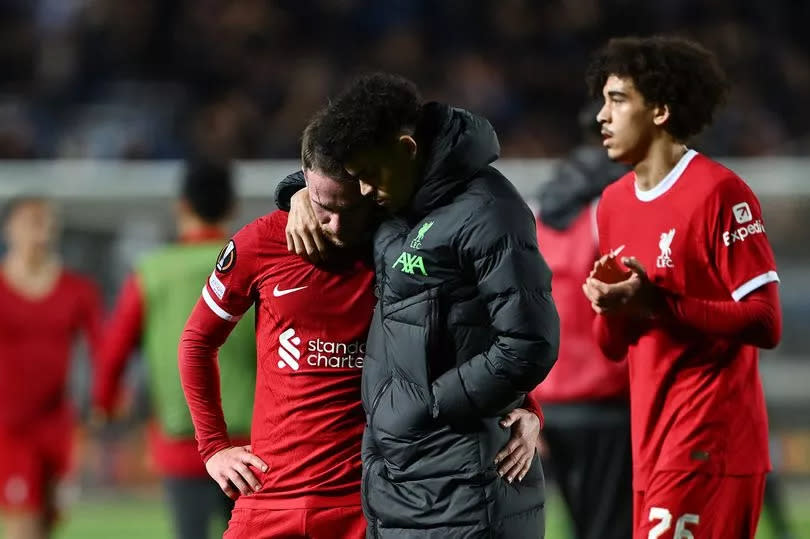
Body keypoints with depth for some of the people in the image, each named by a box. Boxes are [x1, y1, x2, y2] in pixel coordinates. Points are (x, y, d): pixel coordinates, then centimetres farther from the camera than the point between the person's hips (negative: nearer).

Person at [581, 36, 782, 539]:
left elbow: (765, 323, -15)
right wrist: (610, 308, -4)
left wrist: (656, 304, -22)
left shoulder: (719, 193, -11)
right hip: (652, 446, 8)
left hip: (710, 444, -8)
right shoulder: (614, 203, 14)